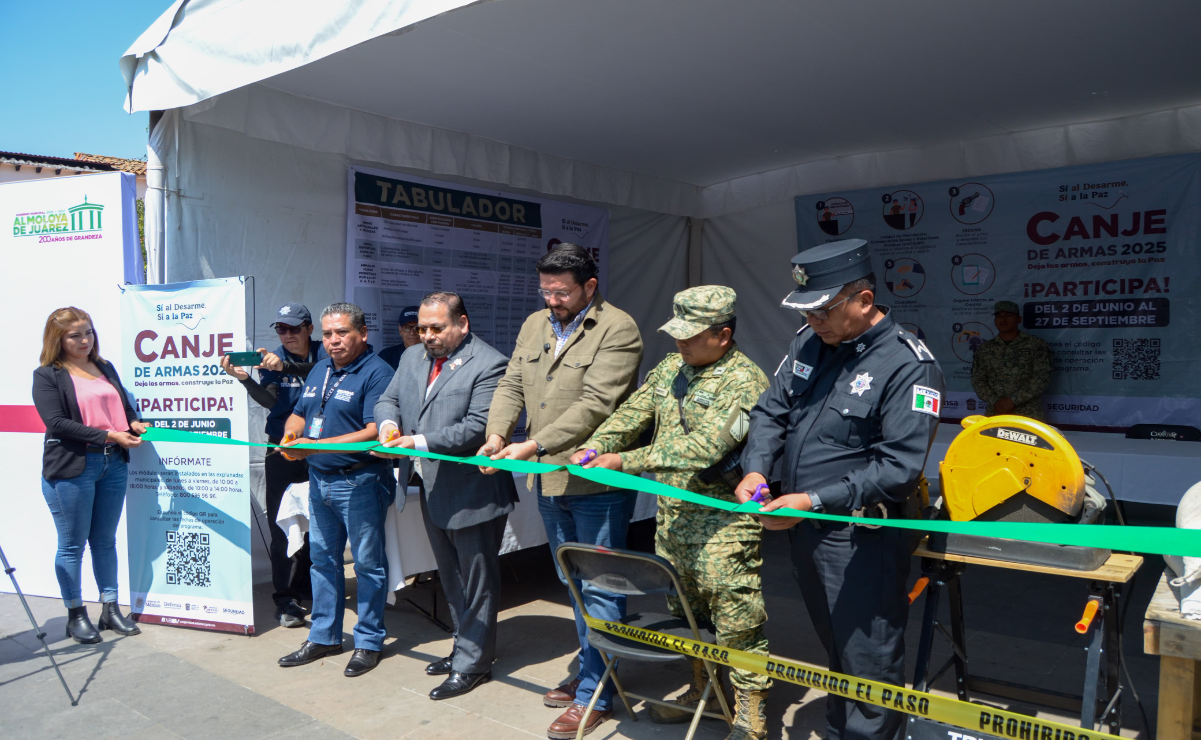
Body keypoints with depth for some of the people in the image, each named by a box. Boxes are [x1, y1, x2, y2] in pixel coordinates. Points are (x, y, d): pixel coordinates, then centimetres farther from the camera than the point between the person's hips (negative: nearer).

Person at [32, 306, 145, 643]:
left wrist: (135, 425, -4)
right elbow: (57, 423, -13)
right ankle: (76, 615, 17)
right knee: (72, 544, 5)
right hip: (71, 468, -5)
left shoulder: (106, 368, 15)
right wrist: (109, 435, -20)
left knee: (105, 540, 13)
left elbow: (125, 407, 19)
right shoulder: (47, 375, -3)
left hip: (113, 464, 5)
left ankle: (110, 609, 22)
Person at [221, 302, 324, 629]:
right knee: (282, 524, -4)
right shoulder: (272, 357, 3)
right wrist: (244, 378, -26)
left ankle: (308, 586, 25)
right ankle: (285, 599, 1)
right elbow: (270, 400, -10)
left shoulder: (322, 353, -1)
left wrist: (286, 366, -37)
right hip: (282, 450, 0)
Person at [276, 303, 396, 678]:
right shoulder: (319, 370, 13)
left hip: (360, 482, -8)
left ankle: (368, 642, 17)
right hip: (320, 479, 8)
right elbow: (298, 415, 21)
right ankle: (323, 637, 30)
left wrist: (317, 446, -27)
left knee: (368, 563, 4)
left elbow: (375, 432, -23)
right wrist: (291, 436, -3)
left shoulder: (377, 373, -14)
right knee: (322, 558, 16)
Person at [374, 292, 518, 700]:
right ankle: (466, 648, 38)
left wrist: (417, 442, -28)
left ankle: (472, 664, 20)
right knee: (452, 578, 22)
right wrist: (388, 424, -12)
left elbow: (477, 428, -24)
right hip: (432, 490, 8)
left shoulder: (488, 365, -17)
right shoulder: (412, 358, 9)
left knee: (477, 582, 6)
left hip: (472, 492, -8)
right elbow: (388, 399, 12)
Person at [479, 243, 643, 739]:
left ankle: (595, 695, 14)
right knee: (573, 582, 20)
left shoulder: (617, 330, -13)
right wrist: (497, 433, -9)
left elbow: (594, 405, -22)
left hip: (596, 481, -8)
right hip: (548, 481, 8)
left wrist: (532, 446, -26)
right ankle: (588, 672, 36)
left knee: (599, 587, 2)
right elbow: (511, 386, 10)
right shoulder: (534, 325, 11)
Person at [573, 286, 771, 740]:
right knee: (684, 612, 19)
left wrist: (625, 461, -28)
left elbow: (703, 447, -27)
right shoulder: (672, 368, 9)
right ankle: (703, 691, 37)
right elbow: (634, 412, 10)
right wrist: (594, 448, -8)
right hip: (673, 516, 8)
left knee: (735, 619, -2)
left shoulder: (744, 382, -18)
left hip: (722, 523, -8)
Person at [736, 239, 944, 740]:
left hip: (861, 540, -7)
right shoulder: (809, 342, 4)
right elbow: (771, 412, 9)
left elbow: (899, 468, -22)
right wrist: (756, 470, -9)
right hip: (803, 529, 7)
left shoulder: (908, 365, -17)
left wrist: (814, 502, -26)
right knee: (836, 652, 25)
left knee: (868, 665, 7)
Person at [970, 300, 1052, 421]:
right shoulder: (984, 349, 11)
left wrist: (1013, 400, -13)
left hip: (1030, 415, -2)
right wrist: (995, 402, -10)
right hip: (995, 414, 2)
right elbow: (977, 380, 6)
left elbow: (1042, 377, -6)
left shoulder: (1036, 344, 3)